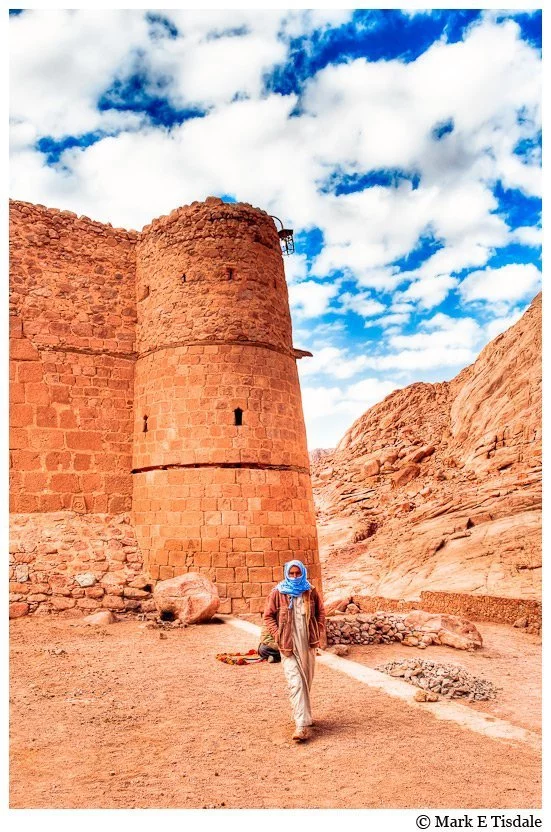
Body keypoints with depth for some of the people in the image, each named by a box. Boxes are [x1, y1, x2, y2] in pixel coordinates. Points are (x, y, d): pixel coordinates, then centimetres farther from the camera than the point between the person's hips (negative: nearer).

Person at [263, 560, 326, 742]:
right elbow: (268, 616, 0)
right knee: (295, 683, -11)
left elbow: (320, 612, 12)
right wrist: (277, 635, -10)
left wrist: (320, 633, 2)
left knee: (306, 682, 15)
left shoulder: (311, 591, 2)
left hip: (308, 644, 3)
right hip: (288, 645, -3)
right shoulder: (278, 593, -6)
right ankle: (302, 725, -11)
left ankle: (304, 714, 36)